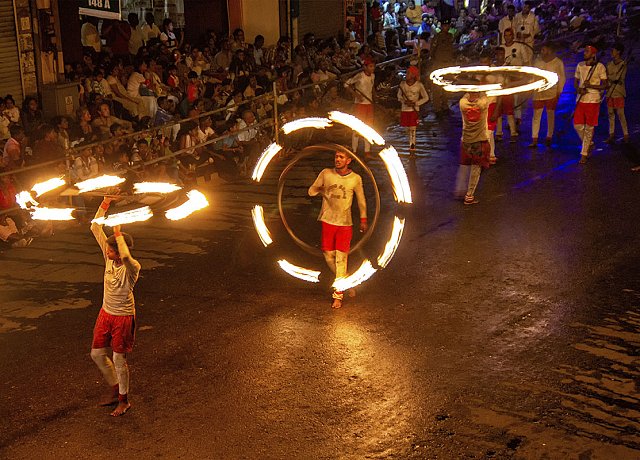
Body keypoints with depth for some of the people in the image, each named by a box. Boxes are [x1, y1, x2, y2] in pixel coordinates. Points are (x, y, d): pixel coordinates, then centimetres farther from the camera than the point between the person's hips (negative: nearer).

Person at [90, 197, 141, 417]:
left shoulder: (132, 267, -23)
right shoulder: (109, 257, -6)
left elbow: (126, 256, -50)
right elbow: (95, 228, -6)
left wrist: (118, 232, -40)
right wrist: (105, 203, -17)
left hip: (123, 317, -7)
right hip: (106, 313, 7)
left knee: (119, 361, 4)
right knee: (97, 354, 16)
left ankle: (124, 401, 23)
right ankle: (115, 389, 36)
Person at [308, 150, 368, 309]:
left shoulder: (355, 178, -4)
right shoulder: (326, 173, -2)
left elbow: (361, 200, 9)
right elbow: (312, 191, 9)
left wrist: (363, 220, 11)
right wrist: (324, 190, -4)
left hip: (345, 223, -2)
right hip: (327, 220, 2)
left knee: (341, 257, -5)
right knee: (328, 255, 6)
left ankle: (338, 295, 1)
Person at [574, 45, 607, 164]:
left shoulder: (600, 67, -7)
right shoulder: (580, 65, 7)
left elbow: (604, 85, -5)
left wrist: (591, 86, -20)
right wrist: (578, 89, -6)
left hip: (593, 100, -4)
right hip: (581, 99, 4)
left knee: (589, 127, 0)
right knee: (577, 125, 1)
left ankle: (584, 154, 7)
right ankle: (588, 144, 26)